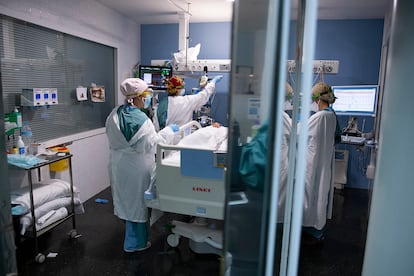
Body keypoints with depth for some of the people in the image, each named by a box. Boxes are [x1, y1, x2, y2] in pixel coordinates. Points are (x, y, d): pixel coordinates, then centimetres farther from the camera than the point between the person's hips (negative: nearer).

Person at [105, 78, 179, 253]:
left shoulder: (115, 114, -2)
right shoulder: (141, 119, -25)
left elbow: (111, 135, 9)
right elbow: (151, 144, -20)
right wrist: (169, 131, -11)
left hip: (118, 165, 8)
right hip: (136, 167, -8)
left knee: (126, 198, 24)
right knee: (137, 201, 8)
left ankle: (132, 233, 47)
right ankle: (135, 242, 25)